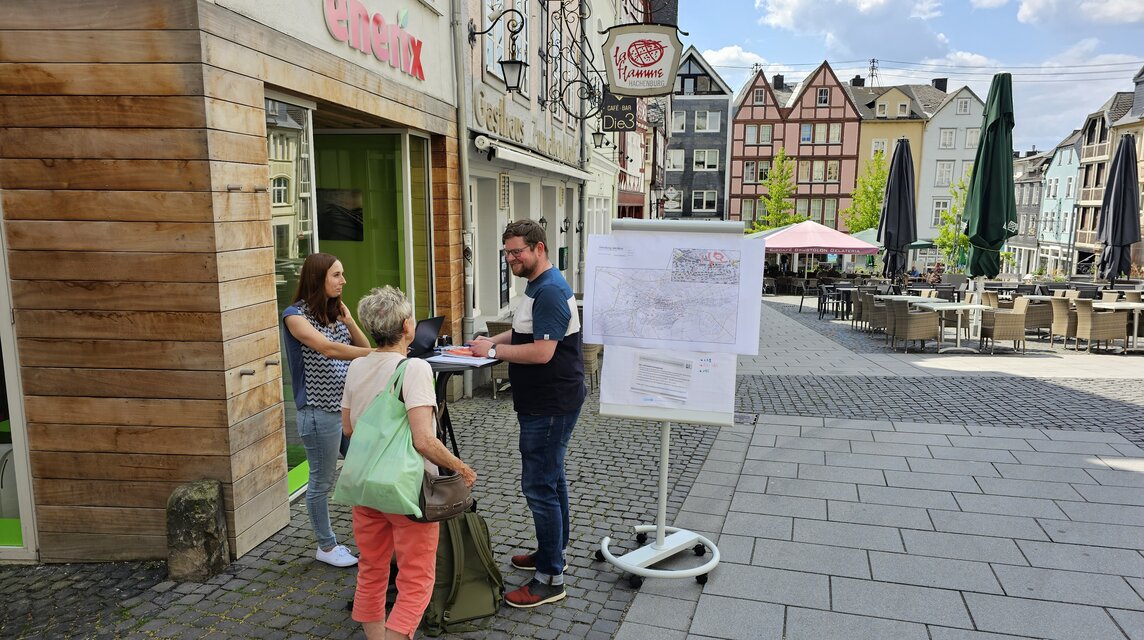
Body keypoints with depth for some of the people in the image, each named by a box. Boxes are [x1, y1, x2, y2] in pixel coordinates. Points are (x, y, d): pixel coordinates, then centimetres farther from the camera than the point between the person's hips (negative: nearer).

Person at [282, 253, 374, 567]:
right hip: (319, 411, -6)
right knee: (322, 482, 7)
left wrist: (348, 320, -8)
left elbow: (363, 348, 8)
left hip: (350, 405, 6)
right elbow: (328, 348, -25)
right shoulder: (296, 315, -11)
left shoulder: (336, 311, 10)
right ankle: (326, 546, 23)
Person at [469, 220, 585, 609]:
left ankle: (550, 578, 5)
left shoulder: (550, 291, -20)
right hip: (545, 402, 11)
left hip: (550, 406, -11)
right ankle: (552, 552, 35)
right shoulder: (539, 287, 14)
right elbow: (525, 333, 22)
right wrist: (491, 341, 7)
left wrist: (493, 350, -17)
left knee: (539, 487, -5)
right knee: (551, 479, 20)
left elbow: (541, 352, -27)